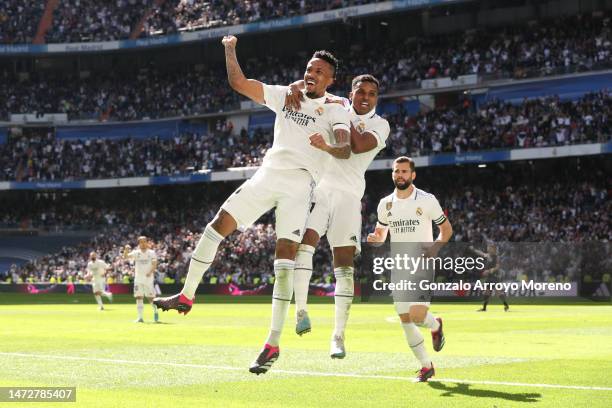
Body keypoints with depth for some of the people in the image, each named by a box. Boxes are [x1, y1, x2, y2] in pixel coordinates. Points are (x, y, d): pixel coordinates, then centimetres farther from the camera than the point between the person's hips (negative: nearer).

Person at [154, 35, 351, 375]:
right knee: (218, 225, -2)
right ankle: (187, 295, 15)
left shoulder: (336, 110, 3)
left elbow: (345, 150, -16)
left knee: (285, 256, -14)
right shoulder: (285, 95, 19)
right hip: (268, 175, 5)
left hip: (301, 184, -5)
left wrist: (327, 146, -36)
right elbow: (239, 83, 19)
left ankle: (273, 344, -14)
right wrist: (231, 51, 11)